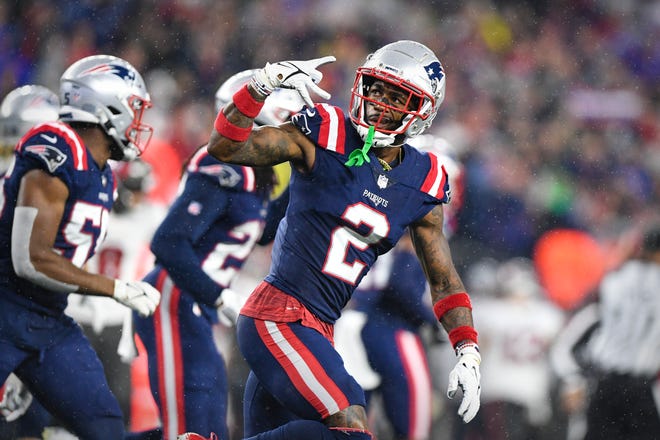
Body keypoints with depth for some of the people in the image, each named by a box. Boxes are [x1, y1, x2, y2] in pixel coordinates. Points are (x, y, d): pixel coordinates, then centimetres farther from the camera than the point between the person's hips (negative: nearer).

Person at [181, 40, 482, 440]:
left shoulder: (422, 184, 10)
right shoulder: (324, 136, -5)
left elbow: (444, 282, 16)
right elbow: (225, 148, -12)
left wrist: (468, 352, 5)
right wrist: (262, 84, -26)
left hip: (317, 331, 7)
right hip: (278, 317, -7)